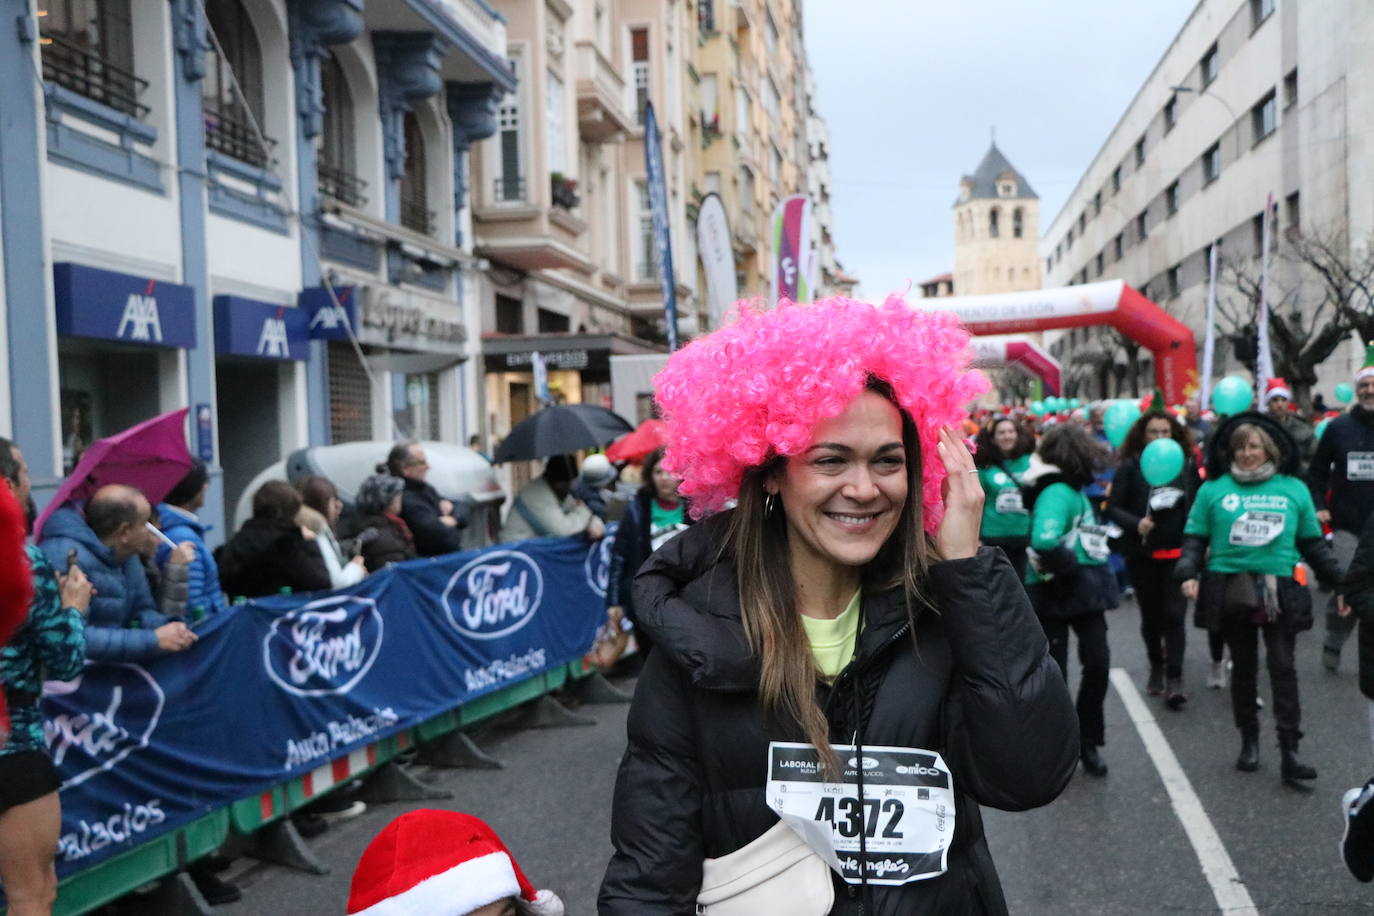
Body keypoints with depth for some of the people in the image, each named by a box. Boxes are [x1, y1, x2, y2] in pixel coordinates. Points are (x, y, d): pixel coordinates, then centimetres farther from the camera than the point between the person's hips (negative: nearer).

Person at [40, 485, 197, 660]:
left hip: (113, 664, 8)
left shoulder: (126, 552, 5)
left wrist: (164, 628, -11)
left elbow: (142, 609, 11)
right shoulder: (69, 558, -22)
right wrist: (153, 640, -25)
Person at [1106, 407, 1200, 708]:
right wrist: (1136, 524, -23)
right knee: (1150, 615, 13)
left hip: (1177, 552, 0)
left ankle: (1174, 679, -4)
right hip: (1142, 553, 0)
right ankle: (1156, 667, 34)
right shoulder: (1130, 466, -4)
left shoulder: (1187, 464, 2)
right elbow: (1113, 507, -6)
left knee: (1174, 614, -7)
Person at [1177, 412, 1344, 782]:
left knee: (1283, 667, -4)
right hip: (1232, 592, 0)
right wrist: (1188, 572, -13)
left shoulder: (1294, 489, 7)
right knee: (1243, 666, 11)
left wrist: (1338, 582, 9)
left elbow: (1313, 543, 12)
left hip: (1280, 593, 0)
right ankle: (1249, 740, 25)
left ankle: (1289, 751, -1)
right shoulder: (1213, 490, 3)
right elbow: (1195, 538, 3)